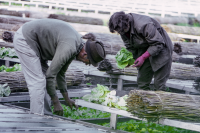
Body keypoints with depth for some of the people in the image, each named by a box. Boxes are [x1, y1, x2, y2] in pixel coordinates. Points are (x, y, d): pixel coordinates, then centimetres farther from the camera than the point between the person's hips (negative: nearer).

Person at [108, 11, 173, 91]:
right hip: (145, 50, 7)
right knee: (142, 82, 4)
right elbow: (130, 47, 5)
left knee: (159, 85, -10)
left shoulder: (144, 26, -34)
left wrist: (143, 57, -29)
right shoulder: (123, 29, -9)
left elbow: (158, 44, -26)